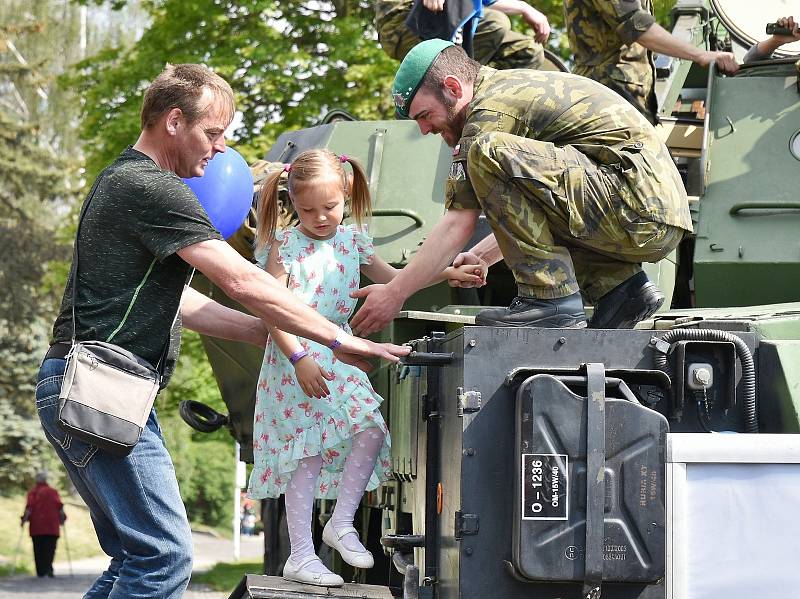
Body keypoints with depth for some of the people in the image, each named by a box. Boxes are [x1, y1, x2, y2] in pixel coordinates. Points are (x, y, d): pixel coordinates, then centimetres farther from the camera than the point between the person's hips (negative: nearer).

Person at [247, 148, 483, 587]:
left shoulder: (351, 240, 8)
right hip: (296, 360, -6)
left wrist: (445, 274, 14)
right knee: (306, 454, -5)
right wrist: (300, 359, -22)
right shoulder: (285, 246, -8)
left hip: (339, 357, 6)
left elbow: (391, 279, 23)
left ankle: (341, 523, 6)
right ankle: (300, 557, 0)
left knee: (370, 429, -10)